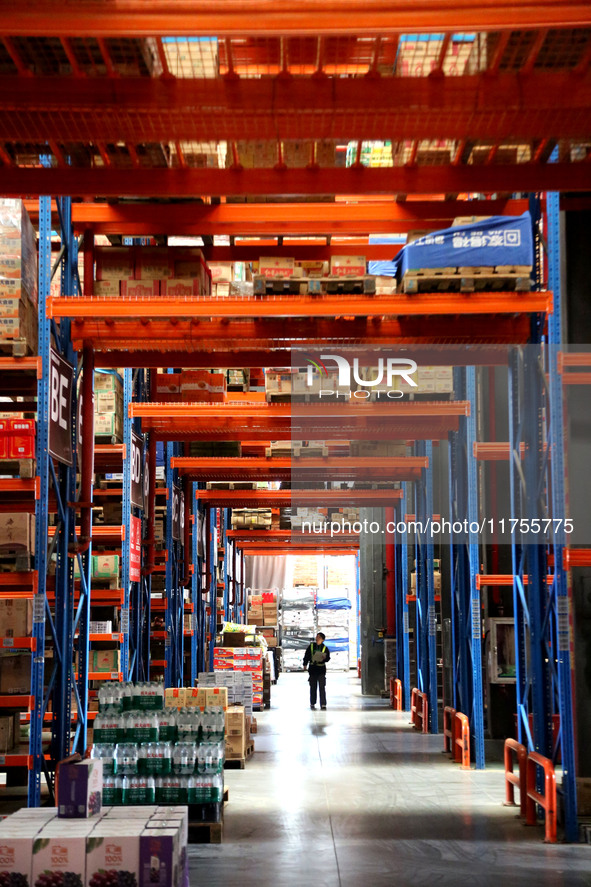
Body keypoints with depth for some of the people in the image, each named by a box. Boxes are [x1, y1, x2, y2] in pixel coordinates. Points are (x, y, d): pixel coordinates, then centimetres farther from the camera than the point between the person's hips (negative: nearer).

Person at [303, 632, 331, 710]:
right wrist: (305, 664, 2)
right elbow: (307, 656, 10)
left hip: (321, 669, -2)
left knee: (322, 687, -7)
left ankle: (323, 705, -7)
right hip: (312, 668, 2)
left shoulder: (325, 648, 3)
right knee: (313, 687, 8)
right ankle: (312, 703, 19)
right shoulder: (311, 646, 6)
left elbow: (328, 658, 1)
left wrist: (324, 658, -20)